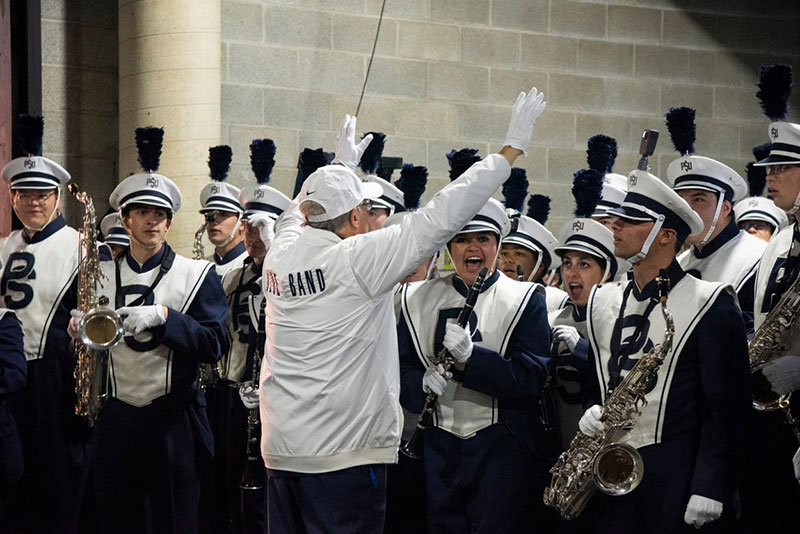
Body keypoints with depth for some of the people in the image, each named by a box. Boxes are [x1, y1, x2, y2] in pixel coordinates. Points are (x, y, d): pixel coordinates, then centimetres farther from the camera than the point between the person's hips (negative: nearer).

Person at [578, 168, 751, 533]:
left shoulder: (710, 304, -5)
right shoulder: (602, 302, 13)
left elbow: (727, 406, -9)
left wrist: (710, 489, -15)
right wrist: (589, 414, -1)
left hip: (677, 481, -5)